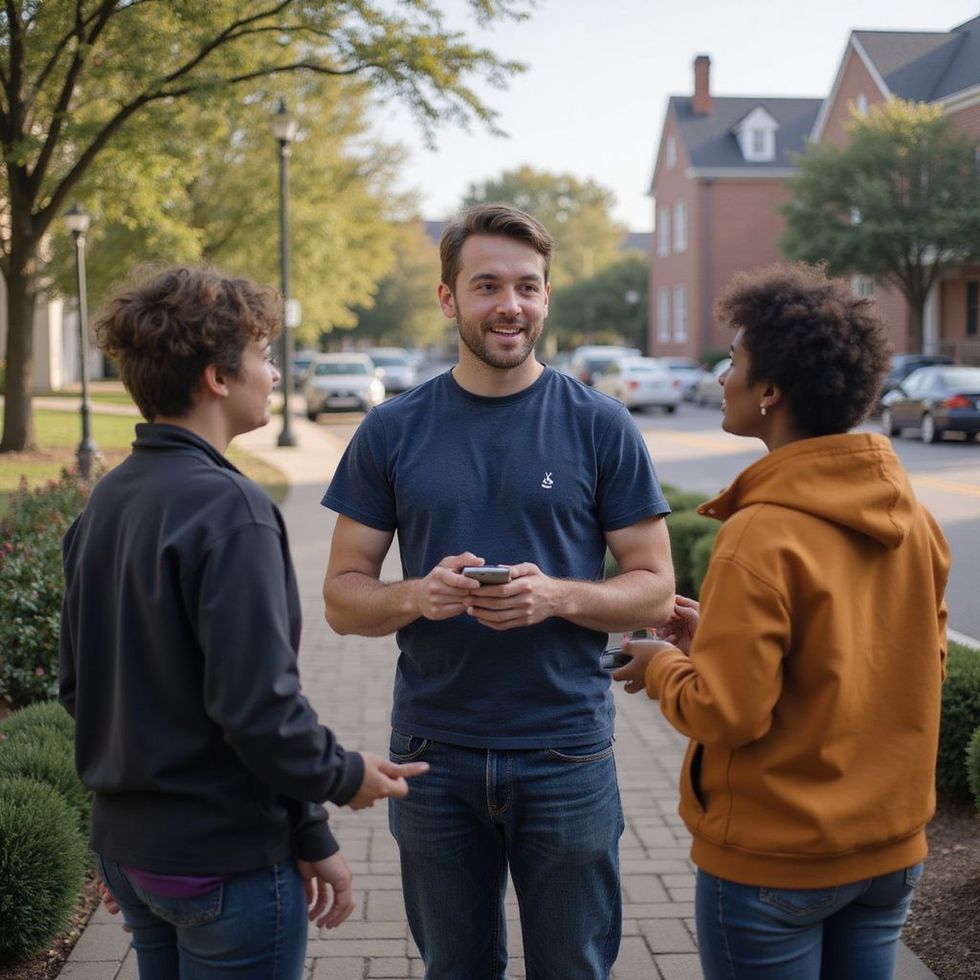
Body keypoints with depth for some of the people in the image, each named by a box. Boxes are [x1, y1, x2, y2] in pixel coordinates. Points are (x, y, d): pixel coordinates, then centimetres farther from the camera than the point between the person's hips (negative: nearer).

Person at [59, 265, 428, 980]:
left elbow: (79, 685, 12)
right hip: (227, 860, -8)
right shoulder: (229, 508, -21)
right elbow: (259, 703, -24)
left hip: (126, 842, 8)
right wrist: (343, 777, -9)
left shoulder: (105, 501, 6)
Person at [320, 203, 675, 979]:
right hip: (434, 754, 1)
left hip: (565, 753, -1)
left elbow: (655, 588, -1)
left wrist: (559, 597, -20)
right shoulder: (392, 432, 1)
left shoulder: (601, 426, -3)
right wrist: (416, 596, -19)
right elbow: (342, 597, 2)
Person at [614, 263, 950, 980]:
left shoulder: (761, 535, -22)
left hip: (772, 862, -6)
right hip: (891, 852, 6)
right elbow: (922, 668, 9)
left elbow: (726, 712, -23)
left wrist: (662, 665, -1)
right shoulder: (916, 521, -2)